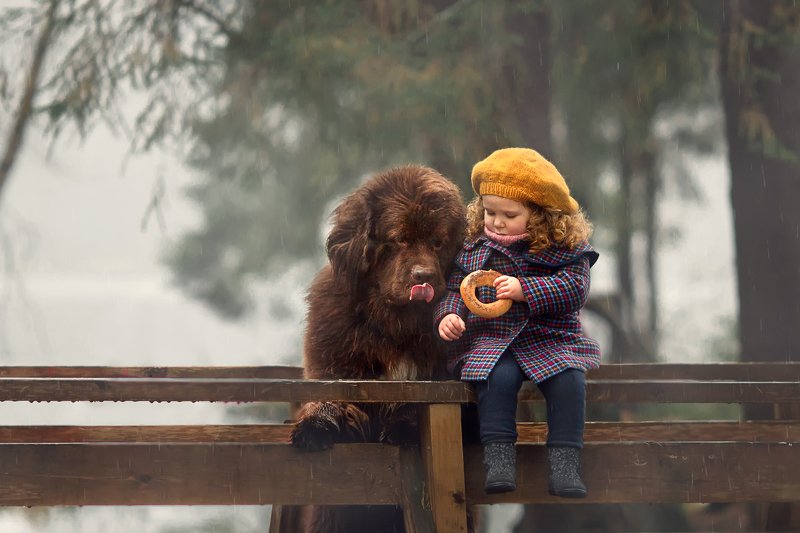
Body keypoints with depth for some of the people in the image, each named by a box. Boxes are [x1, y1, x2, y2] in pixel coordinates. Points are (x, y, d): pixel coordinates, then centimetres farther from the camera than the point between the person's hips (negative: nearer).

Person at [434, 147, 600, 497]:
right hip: (491, 335, 1)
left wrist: (525, 289, -21)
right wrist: (449, 314, -9)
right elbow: (455, 289, 13)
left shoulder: (566, 247, 0)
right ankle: (499, 457, -31)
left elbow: (574, 288, -11)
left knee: (568, 377, -29)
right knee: (497, 377, -32)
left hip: (552, 337, -1)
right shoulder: (476, 246, 9)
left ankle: (564, 461, -25)